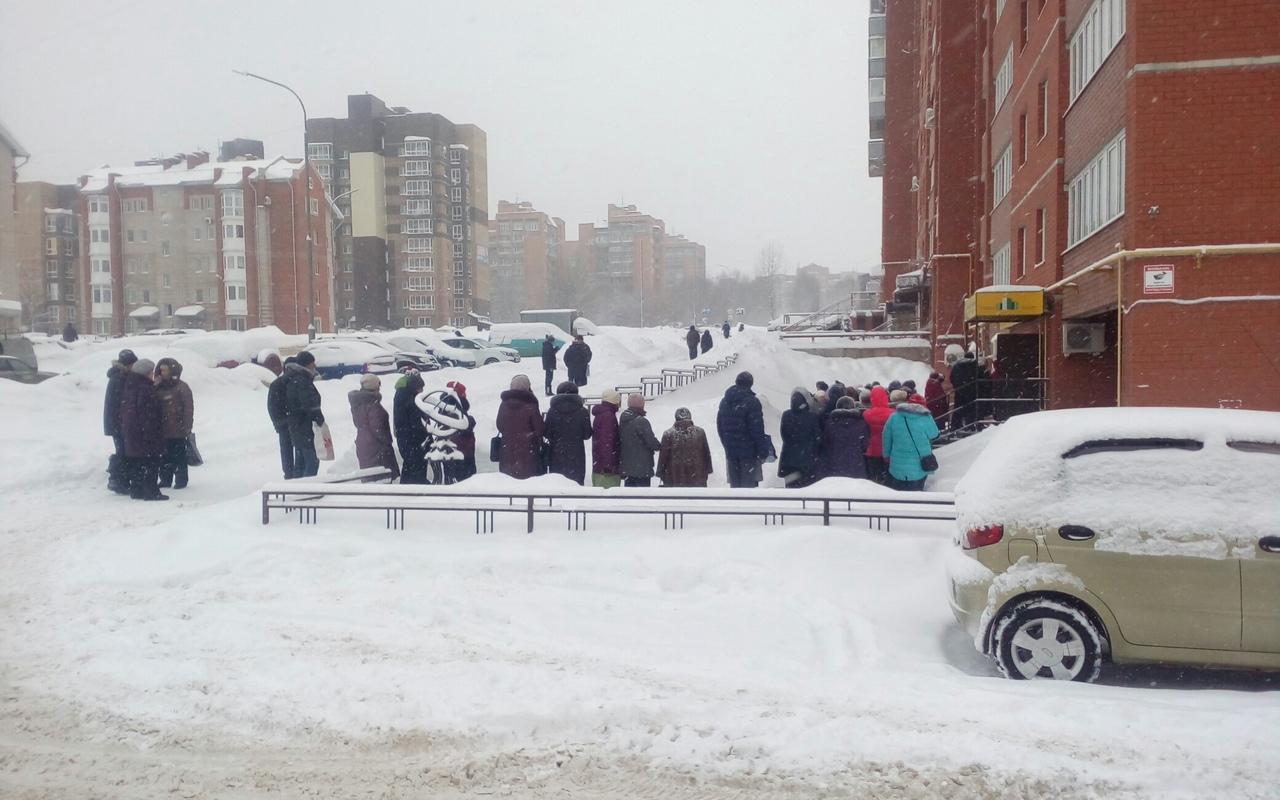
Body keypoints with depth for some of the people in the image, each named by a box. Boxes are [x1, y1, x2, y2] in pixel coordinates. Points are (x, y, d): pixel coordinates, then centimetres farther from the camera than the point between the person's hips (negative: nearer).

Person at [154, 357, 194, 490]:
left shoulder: (182, 387, -5)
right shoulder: (159, 388, 12)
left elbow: (189, 408, -8)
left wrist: (187, 427, -13)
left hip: (178, 430, -5)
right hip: (163, 429, 5)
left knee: (179, 456, 0)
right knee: (165, 457, 9)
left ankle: (181, 480, 7)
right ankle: (165, 479, 16)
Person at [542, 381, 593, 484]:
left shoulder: (552, 411, -5)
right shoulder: (582, 412, -6)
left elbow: (546, 433, -1)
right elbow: (587, 435, 0)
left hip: (556, 455, 1)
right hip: (576, 456, -1)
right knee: (576, 483, 4)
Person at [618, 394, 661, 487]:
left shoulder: (622, 421, 8)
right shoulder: (642, 421, -18)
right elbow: (652, 441, -17)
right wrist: (660, 446, 4)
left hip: (626, 467, 8)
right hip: (642, 468, -8)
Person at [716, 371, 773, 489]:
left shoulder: (724, 401, 8)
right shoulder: (752, 402, -14)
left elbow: (719, 426, 14)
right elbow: (757, 430, -16)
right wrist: (763, 451, -11)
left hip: (730, 451, 6)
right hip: (748, 450, -6)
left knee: (735, 483, 14)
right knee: (749, 483, 1)